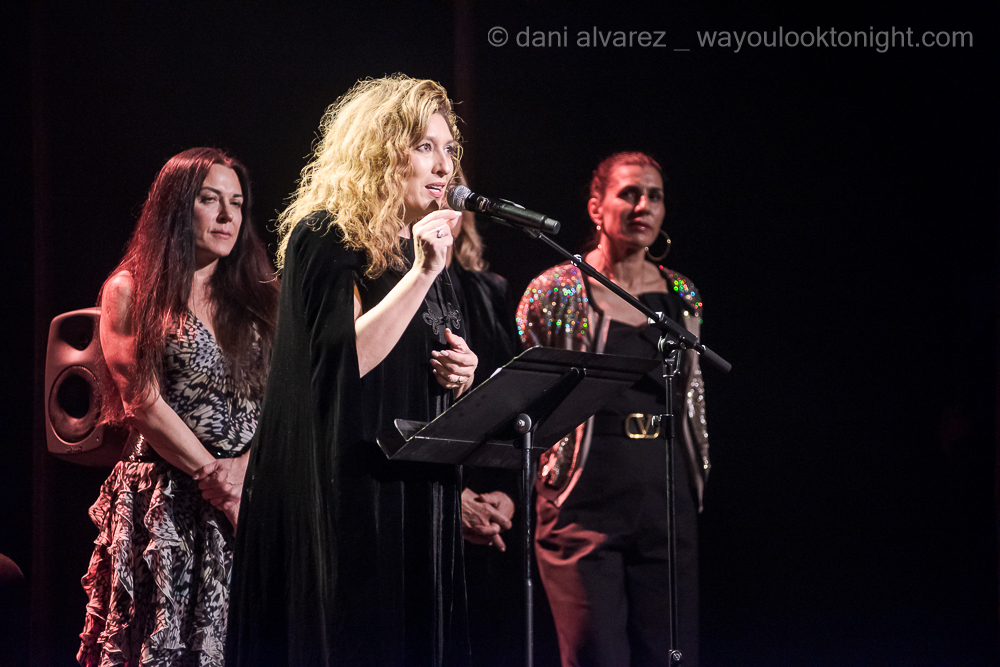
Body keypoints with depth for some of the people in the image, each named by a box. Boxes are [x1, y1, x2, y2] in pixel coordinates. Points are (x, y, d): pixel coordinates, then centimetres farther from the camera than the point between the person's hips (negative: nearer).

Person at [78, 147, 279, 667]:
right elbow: (144, 404, -5)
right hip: (166, 505, -3)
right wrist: (217, 479, -11)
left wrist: (248, 466, -11)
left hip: (254, 500, 4)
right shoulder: (130, 292, 4)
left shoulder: (257, 298, 17)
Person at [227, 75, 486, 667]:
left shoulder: (421, 247, 16)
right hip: (346, 500, -8)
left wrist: (462, 374, 4)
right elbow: (346, 358, -20)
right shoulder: (325, 237, -7)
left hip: (419, 496, 8)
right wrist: (421, 275, -22)